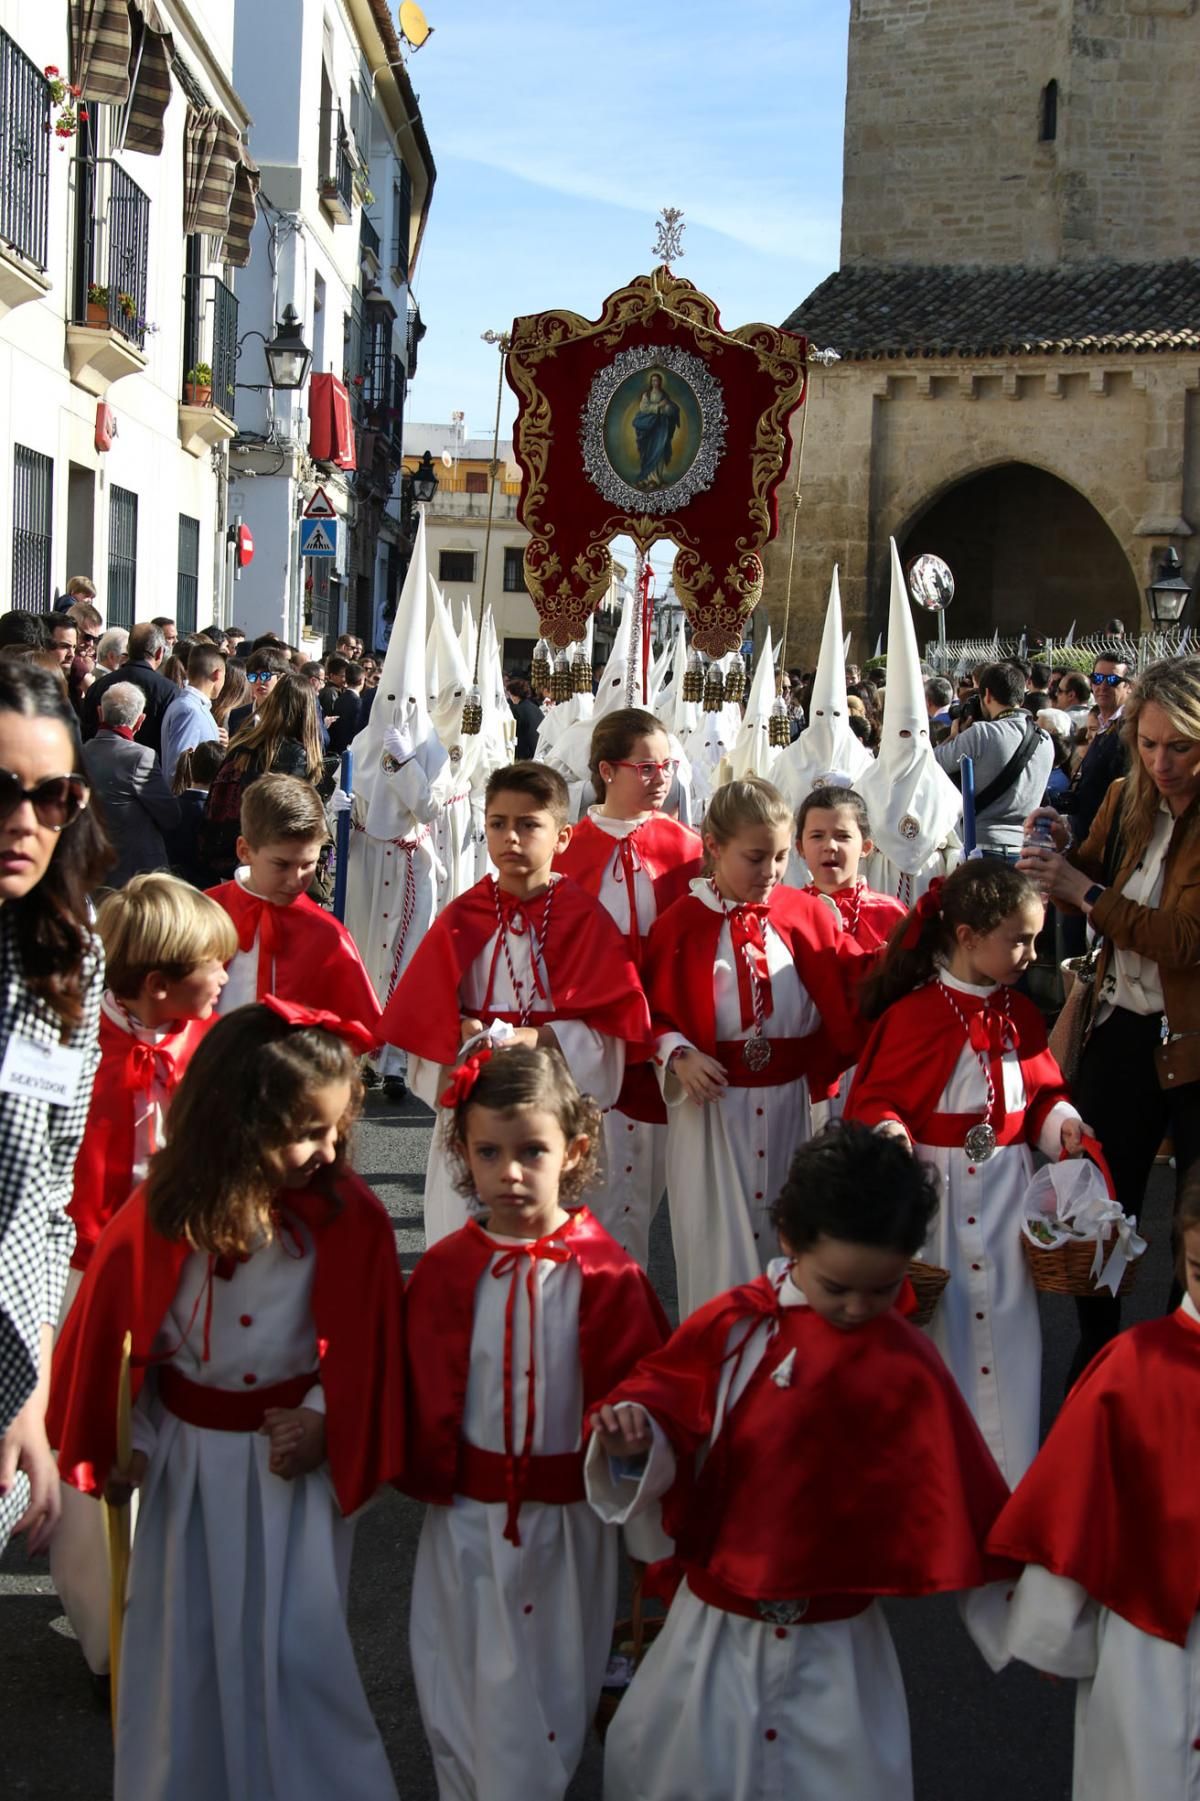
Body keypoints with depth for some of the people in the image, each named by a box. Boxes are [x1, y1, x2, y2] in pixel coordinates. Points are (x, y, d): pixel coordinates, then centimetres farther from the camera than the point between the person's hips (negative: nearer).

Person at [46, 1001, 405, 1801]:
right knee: (182, 1645, 14)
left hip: (296, 1452, -2)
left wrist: (324, 1421, -16)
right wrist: (115, 1444, 2)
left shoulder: (349, 1217, -17)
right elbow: (105, 1331, -1)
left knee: (295, 1648, 0)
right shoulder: (162, 1215, -13)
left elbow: (367, 1343, -7)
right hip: (187, 1458, 2)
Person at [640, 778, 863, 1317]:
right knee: (719, 1246, 4)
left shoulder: (805, 914, 0)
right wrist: (678, 1055, -18)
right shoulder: (679, 925, -6)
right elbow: (654, 1012, -1)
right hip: (712, 1105, -2)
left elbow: (853, 992, 0)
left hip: (790, 1104, 2)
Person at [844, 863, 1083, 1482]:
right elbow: (874, 1100, -10)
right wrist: (890, 1132, -29)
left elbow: (1043, 1089, 17)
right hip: (935, 1193, -5)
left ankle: (1010, 1477, 20)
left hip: (1007, 1192, 5)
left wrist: (1061, 1123, -2)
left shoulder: (1019, 1014, 6)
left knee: (1007, 1320, 8)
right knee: (933, 1324, 6)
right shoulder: (913, 1015, -13)